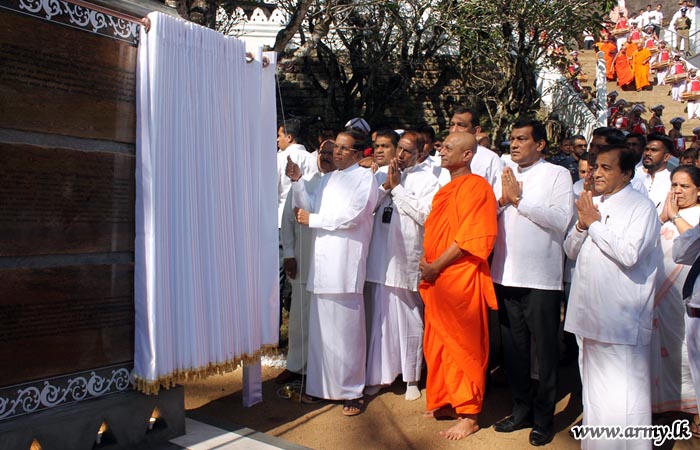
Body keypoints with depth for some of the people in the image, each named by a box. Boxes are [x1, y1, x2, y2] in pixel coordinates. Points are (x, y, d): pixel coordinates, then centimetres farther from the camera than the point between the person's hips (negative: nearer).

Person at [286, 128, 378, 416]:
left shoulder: (365, 178, 0)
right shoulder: (328, 179, 22)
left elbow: (351, 217, -12)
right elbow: (310, 209, 16)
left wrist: (311, 220, -5)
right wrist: (297, 181, 4)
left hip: (345, 265, -6)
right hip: (322, 263, 7)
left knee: (347, 330, -2)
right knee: (320, 328, 9)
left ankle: (352, 392, 10)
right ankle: (321, 385, 22)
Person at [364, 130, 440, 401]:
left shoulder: (427, 179, -1)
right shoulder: (382, 173, 11)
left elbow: (425, 216, -13)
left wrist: (397, 188, -9)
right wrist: (386, 185, -7)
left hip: (409, 259, -3)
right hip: (380, 257, 3)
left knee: (410, 320, 6)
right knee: (381, 317, 9)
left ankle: (412, 378, 21)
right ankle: (379, 375, 21)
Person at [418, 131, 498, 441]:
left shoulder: (476, 186, -10)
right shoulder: (445, 190, 17)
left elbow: (471, 237, -17)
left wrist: (436, 266, -15)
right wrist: (426, 262, 7)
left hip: (460, 280, -8)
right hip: (436, 281, 8)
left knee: (463, 346, 1)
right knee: (437, 344, 15)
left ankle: (469, 415, 14)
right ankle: (440, 401, 30)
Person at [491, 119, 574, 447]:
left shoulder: (557, 174, -2)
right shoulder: (505, 175, 14)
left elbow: (561, 220, -16)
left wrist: (519, 198, -13)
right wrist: (501, 200, -8)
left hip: (541, 278, -5)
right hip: (505, 274, 5)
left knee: (545, 350, 6)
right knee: (513, 348, 14)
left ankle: (543, 417, 21)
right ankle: (521, 409, 29)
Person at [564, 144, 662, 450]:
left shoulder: (641, 207, -8)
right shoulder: (593, 204, 12)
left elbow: (629, 255, -22)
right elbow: (571, 250, 12)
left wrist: (594, 223, -13)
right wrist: (582, 224, -6)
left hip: (621, 318, -7)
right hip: (590, 312, 7)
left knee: (622, 393, -3)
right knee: (594, 387, 19)